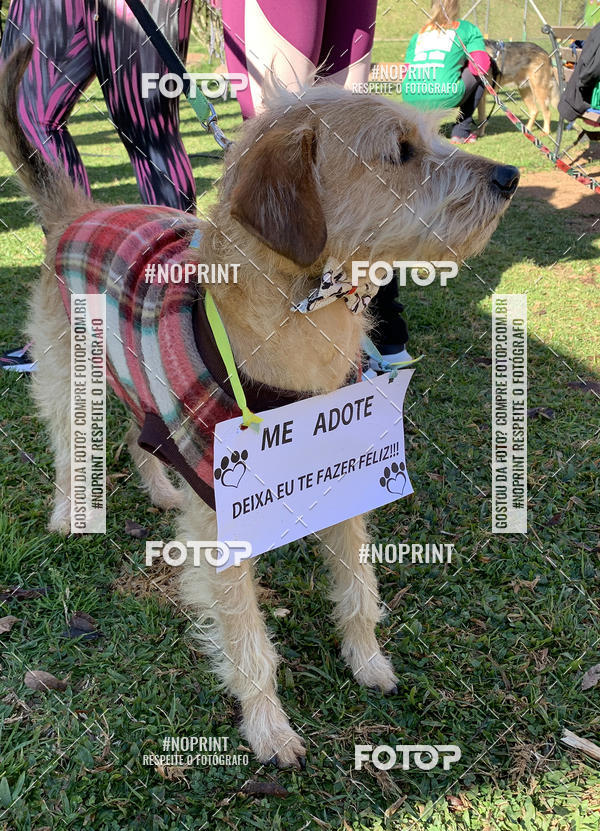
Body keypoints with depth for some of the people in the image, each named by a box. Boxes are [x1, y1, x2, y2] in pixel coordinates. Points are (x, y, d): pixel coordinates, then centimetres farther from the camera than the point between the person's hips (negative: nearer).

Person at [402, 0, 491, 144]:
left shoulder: (418, 34, 26)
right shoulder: (468, 29, 15)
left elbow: (407, 72, 23)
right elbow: (481, 66, 4)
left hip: (411, 100, 5)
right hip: (444, 98, -5)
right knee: (479, 75, 22)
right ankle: (461, 131, 15)